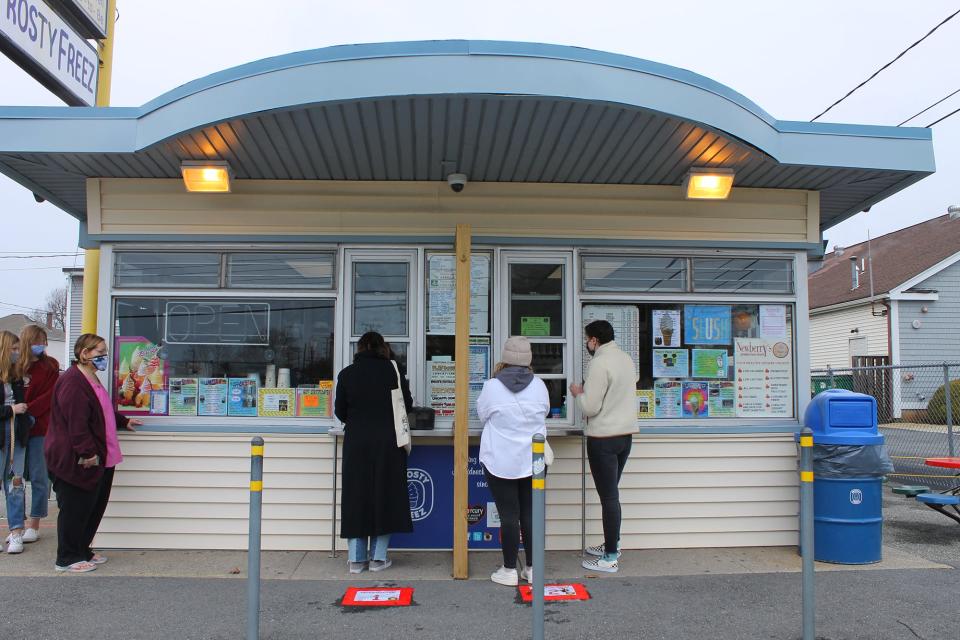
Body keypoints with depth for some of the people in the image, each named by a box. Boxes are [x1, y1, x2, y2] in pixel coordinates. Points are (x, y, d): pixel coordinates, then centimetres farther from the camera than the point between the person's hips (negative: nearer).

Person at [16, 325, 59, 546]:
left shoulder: (50, 366, 0)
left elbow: (49, 396, -7)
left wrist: (27, 410, -17)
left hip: (39, 428, -2)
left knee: (38, 477, 3)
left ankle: (34, 525, 14)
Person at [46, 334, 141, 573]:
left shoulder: (91, 379, 16)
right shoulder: (72, 382, -19)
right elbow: (76, 423, -24)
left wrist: (123, 421, 33)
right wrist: (88, 452, -25)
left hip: (99, 459, 10)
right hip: (75, 461, -10)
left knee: (95, 506, 15)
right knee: (74, 509, 0)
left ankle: (82, 550, 27)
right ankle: (67, 558, 12)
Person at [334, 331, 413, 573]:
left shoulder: (347, 374, 0)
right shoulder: (393, 370, -3)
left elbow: (340, 411, 5)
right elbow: (407, 405, 3)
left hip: (356, 443, 1)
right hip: (388, 443, -1)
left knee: (356, 496, 8)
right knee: (384, 495, 8)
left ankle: (356, 558, 12)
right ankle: (378, 557, 12)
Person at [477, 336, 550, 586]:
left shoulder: (493, 387, -13)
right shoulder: (539, 385, -4)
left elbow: (482, 414, 3)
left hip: (500, 462, -3)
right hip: (533, 460, 3)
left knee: (509, 515, 4)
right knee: (530, 513, 11)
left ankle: (509, 570, 12)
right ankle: (532, 568, 20)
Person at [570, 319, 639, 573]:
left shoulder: (599, 363, -17)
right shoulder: (627, 359, 10)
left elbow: (590, 407, -18)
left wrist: (578, 393, 0)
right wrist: (589, 390, 17)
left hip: (603, 439, -9)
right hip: (626, 434, 9)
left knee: (608, 497, -3)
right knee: (611, 493, 19)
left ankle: (610, 558, 5)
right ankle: (611, 545, 29)